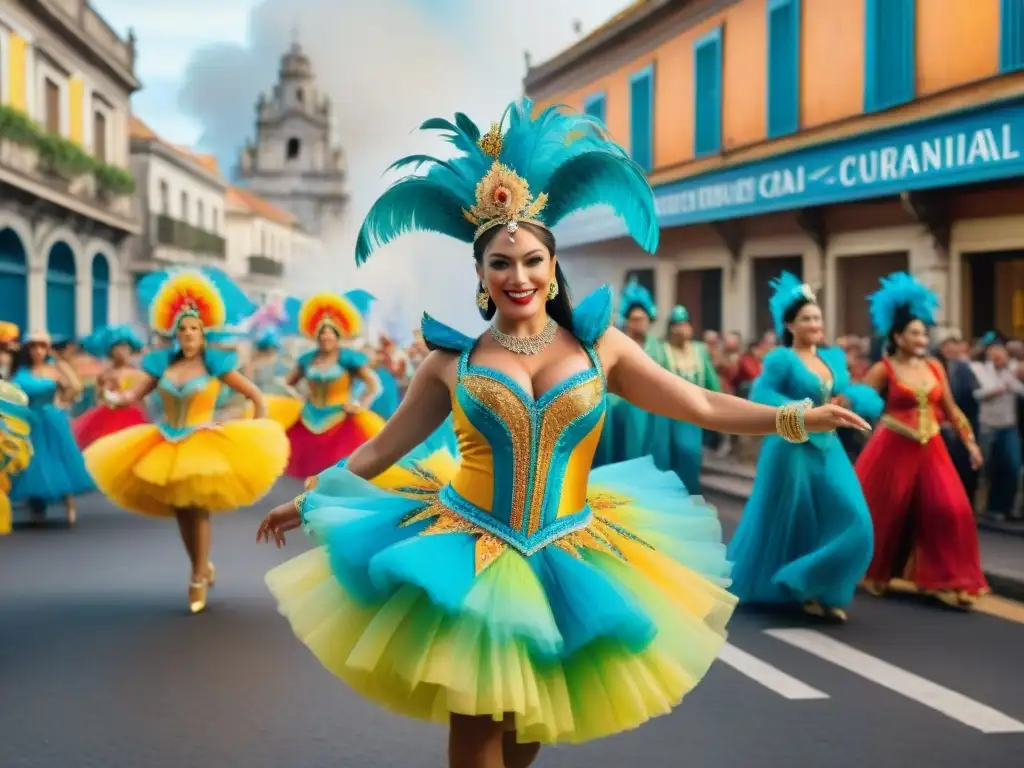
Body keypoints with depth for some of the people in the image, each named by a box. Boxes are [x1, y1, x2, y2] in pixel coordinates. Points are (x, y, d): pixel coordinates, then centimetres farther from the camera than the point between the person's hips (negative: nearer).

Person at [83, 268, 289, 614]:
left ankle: (198, 577, 2)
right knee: (180, 511, 9)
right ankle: (203, 568, 27)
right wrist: (112, 397, -21)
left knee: (198, 509, -9)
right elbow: (132, 396, 0)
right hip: (165, 445, 4)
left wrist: (257, 434, -8)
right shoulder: (162, 363, 3)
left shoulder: (215, 365, -6)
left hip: (202, 443, -4)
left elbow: (256, 396, -2)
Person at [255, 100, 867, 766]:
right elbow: (384, 446, 8)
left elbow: (702, 406, 2)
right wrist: (311, 502, 11)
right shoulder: (455, 358, -1)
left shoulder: (598, 346, 1)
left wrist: (798, 417, -4)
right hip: (469, 553, -1)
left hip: (565, 559, 2)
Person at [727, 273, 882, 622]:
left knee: (851, 521, -5)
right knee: (786, 524, 6)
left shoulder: (834, 357, 11)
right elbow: (760, 395, -19)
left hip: (828, 448, 6)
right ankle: (769, 586, 28)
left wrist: (849, 400, -9)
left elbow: (854, 392, 13)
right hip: (792, 450, -6)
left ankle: (823, 592, 5)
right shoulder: (780, 358, -9)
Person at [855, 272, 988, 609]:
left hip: (930, 450, 4)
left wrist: (970, 442, 10)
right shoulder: (884, 369, -7)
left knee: (949, 510, -7)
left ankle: (945, 580, 1)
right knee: (885, 513, 7)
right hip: (894, 450, -4)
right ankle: (872, 572, 29)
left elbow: (950, 409, 12)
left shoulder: (935, 367, 6)